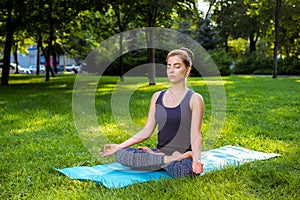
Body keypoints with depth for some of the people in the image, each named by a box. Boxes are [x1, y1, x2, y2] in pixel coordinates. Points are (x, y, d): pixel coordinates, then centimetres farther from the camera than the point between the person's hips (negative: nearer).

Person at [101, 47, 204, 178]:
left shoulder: (194, 99, -2)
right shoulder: (157, 97, 11)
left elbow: (195, 135, -9)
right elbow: (147, 131, 9)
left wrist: (196, 160, -27)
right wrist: (119, 146, 1)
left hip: (183, 155, -4)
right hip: (161, 151, 5)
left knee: (183, 169, -40)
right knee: (121, 155, -18)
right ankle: (169, 160, -14)